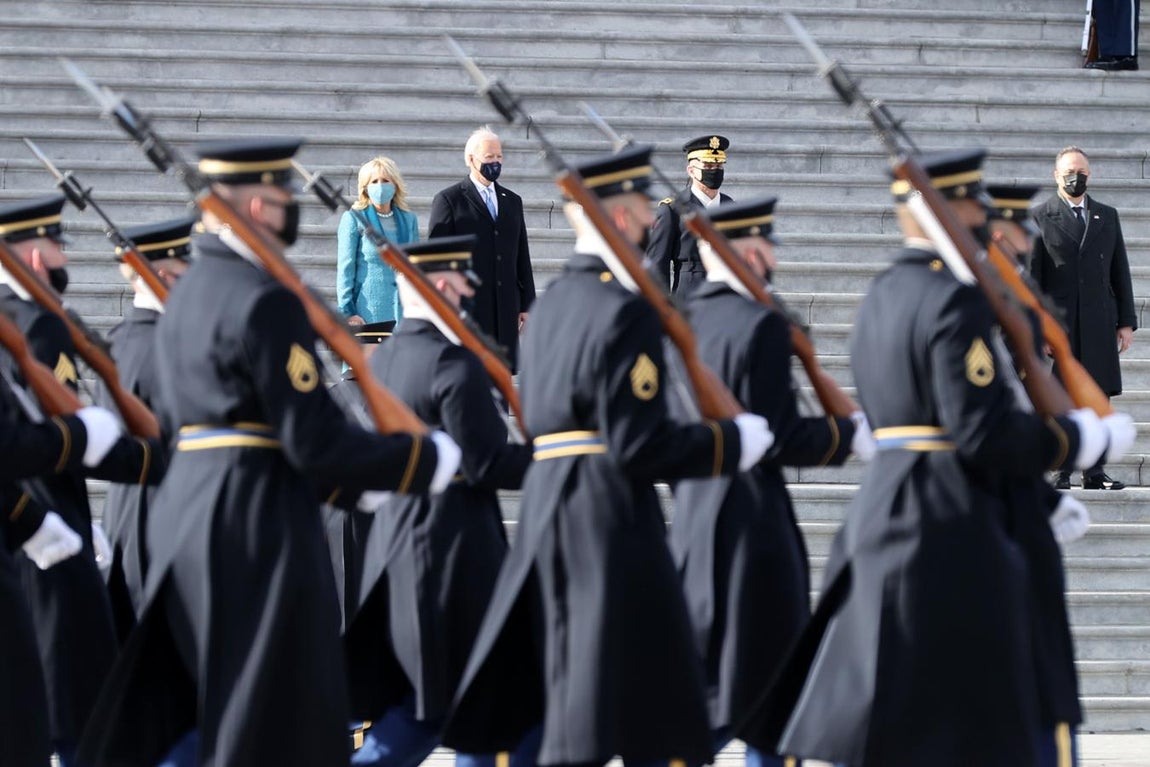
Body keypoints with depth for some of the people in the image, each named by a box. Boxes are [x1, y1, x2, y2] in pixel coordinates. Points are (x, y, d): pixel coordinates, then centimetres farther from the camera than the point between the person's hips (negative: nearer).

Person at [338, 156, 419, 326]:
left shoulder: (409, 220, 14)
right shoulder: (353, 219, 2)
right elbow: (345, 268, -1)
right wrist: (348, 312, -7)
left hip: (403, 312, 3)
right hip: (368, 313, -3)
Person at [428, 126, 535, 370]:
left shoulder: (512, 201, 18)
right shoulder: (449, 200, 1)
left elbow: (522, 257, 18)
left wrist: (526, 304, 12)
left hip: (505, 309, 5)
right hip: (466, 309, -5)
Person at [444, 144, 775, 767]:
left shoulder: (550, 303, 14)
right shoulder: (626, 311, -14)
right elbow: (641, 446, -18)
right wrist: (732, 442, -6)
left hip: (545, 509, 9)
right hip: (612, 525, -9)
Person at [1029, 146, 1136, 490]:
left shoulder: (1107, 216, 15)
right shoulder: (1039, 218, 2)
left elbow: (1120, 272, 15)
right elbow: (1030, 277, -2)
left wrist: (1126, 322, 8)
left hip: (1099, 324, 3)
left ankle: (1094, 471, 7)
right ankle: (1060, 472, 3)